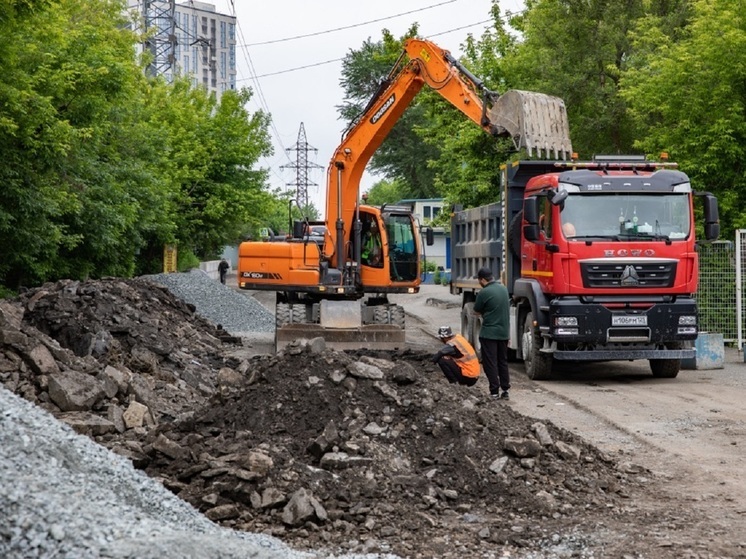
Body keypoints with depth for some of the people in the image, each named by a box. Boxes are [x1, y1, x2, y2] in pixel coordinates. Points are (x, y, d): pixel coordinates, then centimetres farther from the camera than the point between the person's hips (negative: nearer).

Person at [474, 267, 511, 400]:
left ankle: (494, 392, -2)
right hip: (504, 332, 7)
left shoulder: (484, 293, -15)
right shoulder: (504, 289, 6)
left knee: (490, 364, 0)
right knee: (503, 362, 15)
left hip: (489, 333, -7)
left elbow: (477, 311, -5)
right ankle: (506, 390, 16)